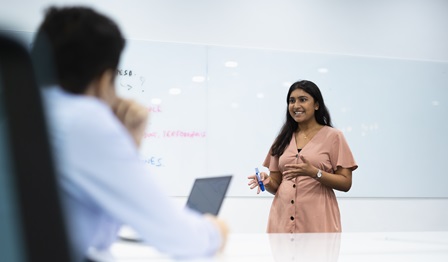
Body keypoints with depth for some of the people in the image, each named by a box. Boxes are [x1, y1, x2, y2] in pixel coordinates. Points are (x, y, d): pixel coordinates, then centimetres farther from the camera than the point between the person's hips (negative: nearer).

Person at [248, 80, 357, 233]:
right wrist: (266, 181, -5)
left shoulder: (333, 136, 3)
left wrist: (314, 172, -17)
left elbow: (345, 183, -3)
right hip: (283, 219, 4)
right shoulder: (283, 140, 16)